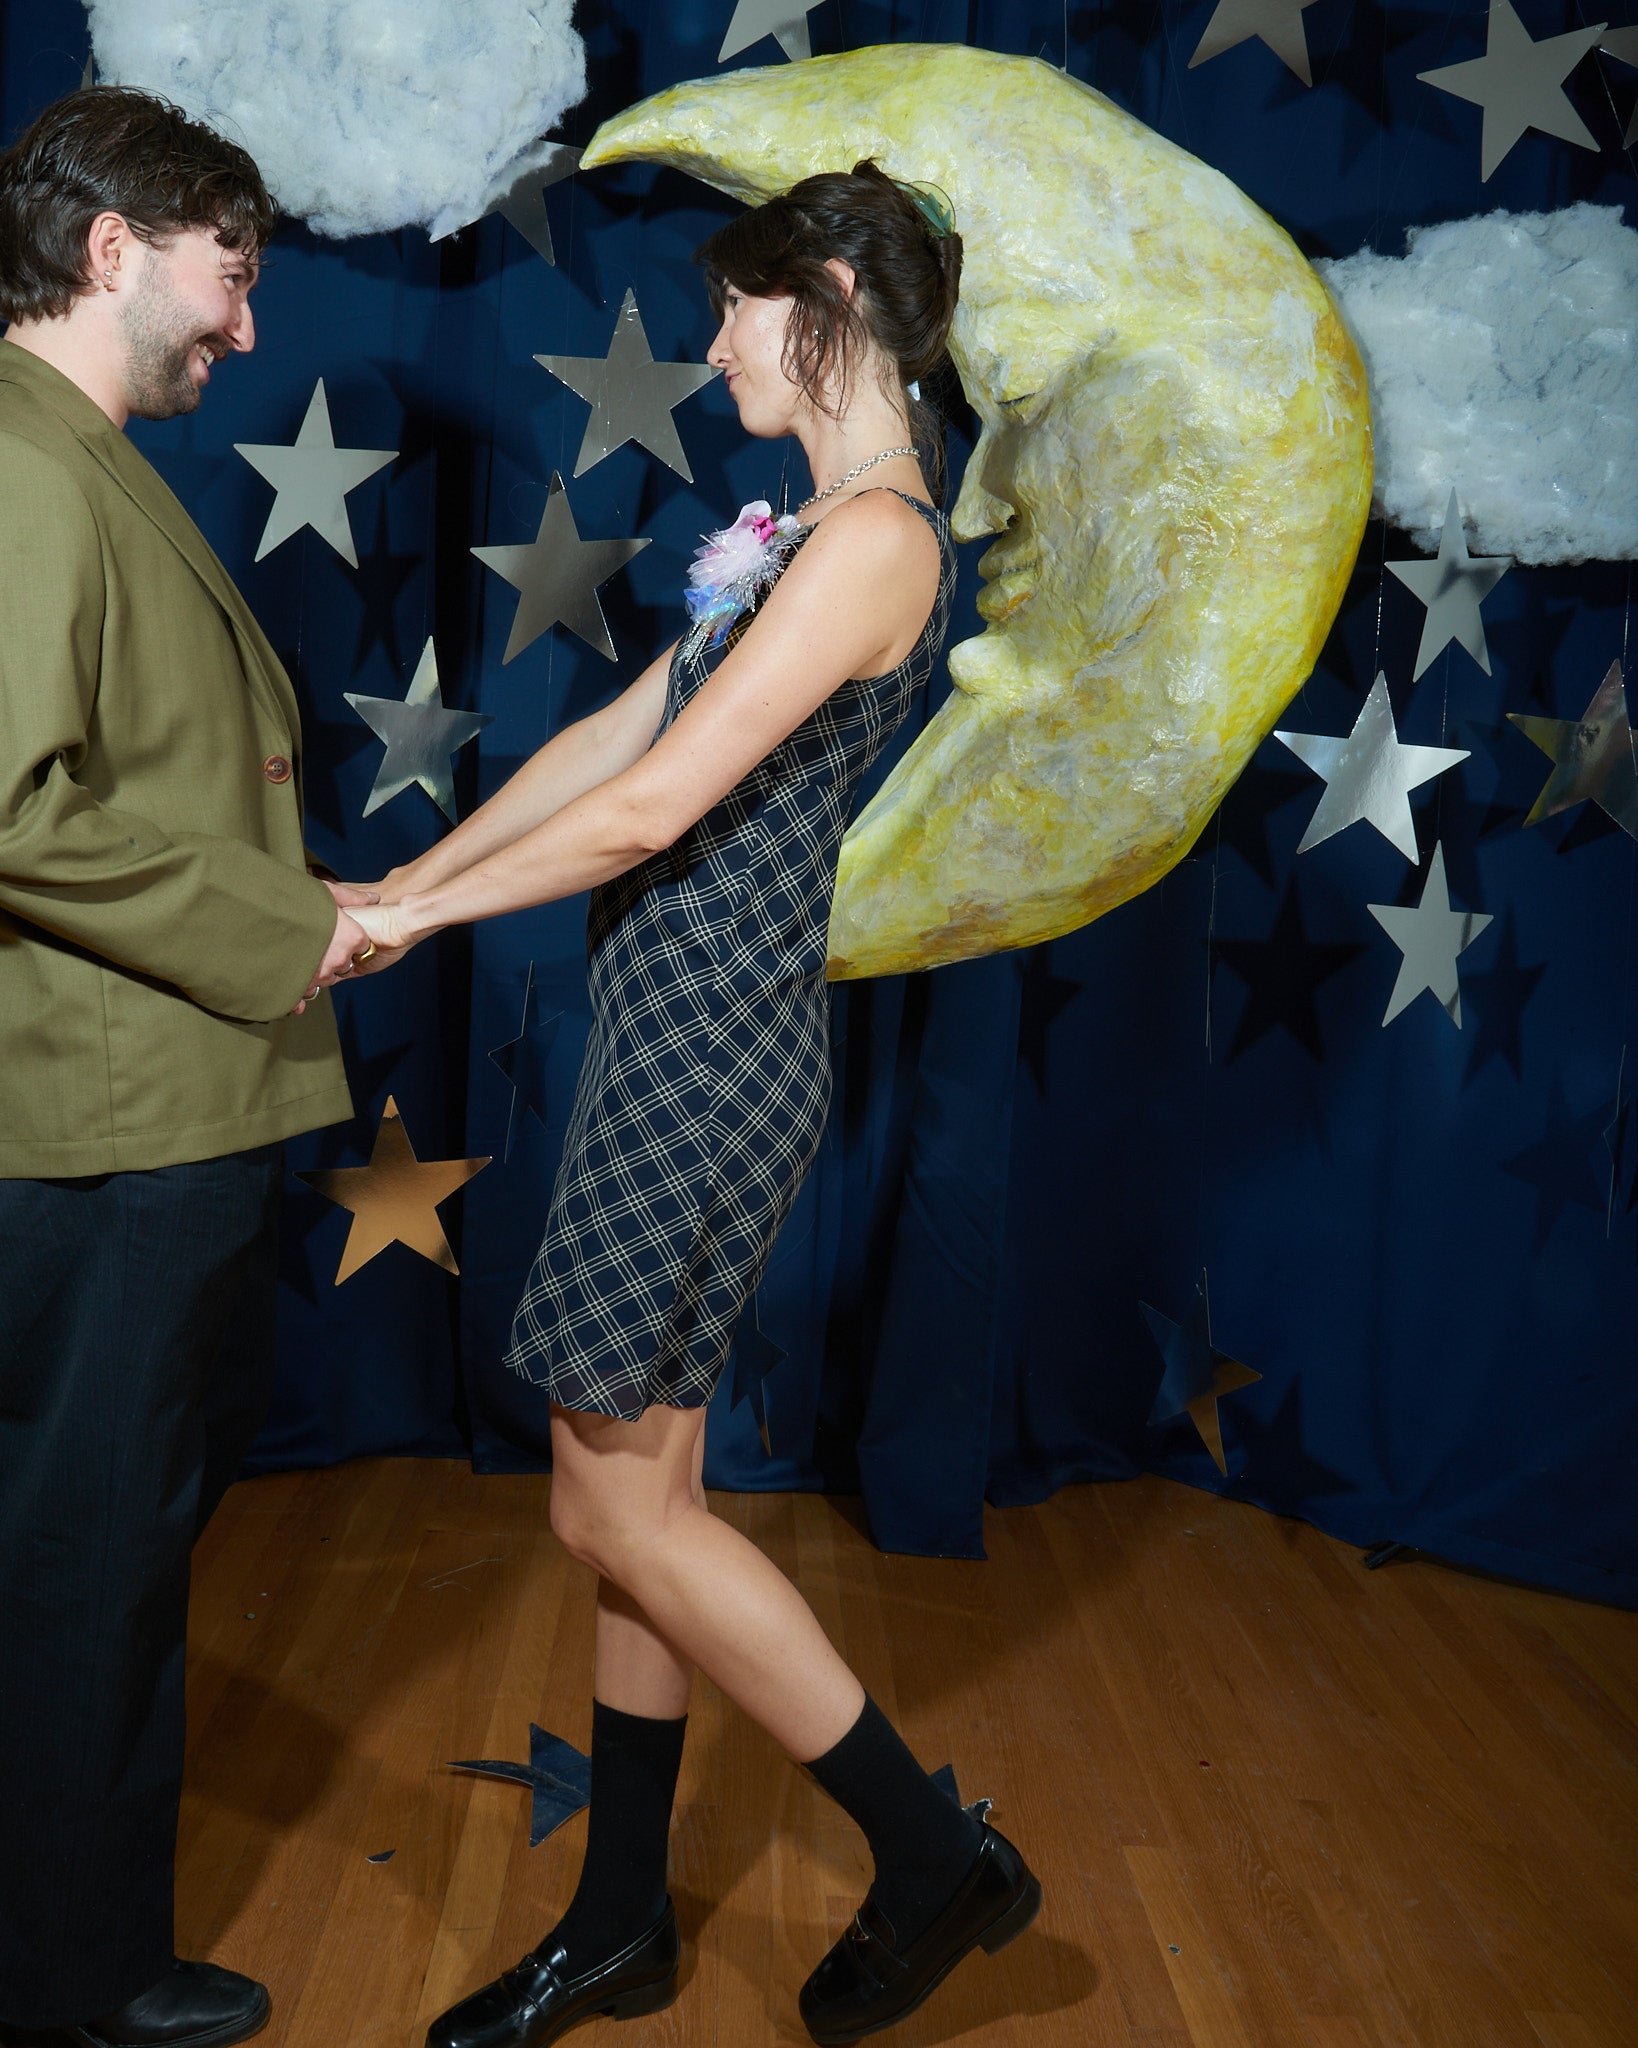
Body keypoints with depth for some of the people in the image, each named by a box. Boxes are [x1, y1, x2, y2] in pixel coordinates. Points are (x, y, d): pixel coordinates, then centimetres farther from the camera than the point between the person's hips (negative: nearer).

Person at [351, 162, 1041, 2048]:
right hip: (680, 1030, 10)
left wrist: (413, 914, -7)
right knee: (636, 1489, 14)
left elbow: (656, 805, -19)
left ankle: (937, 1860, 14)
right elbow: (619, 733, 17)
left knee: (618, 1503, -1)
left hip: (712, 1042, -10)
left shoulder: (878, 535, -15)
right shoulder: (818, 531, 17)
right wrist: (403, 885, 14)